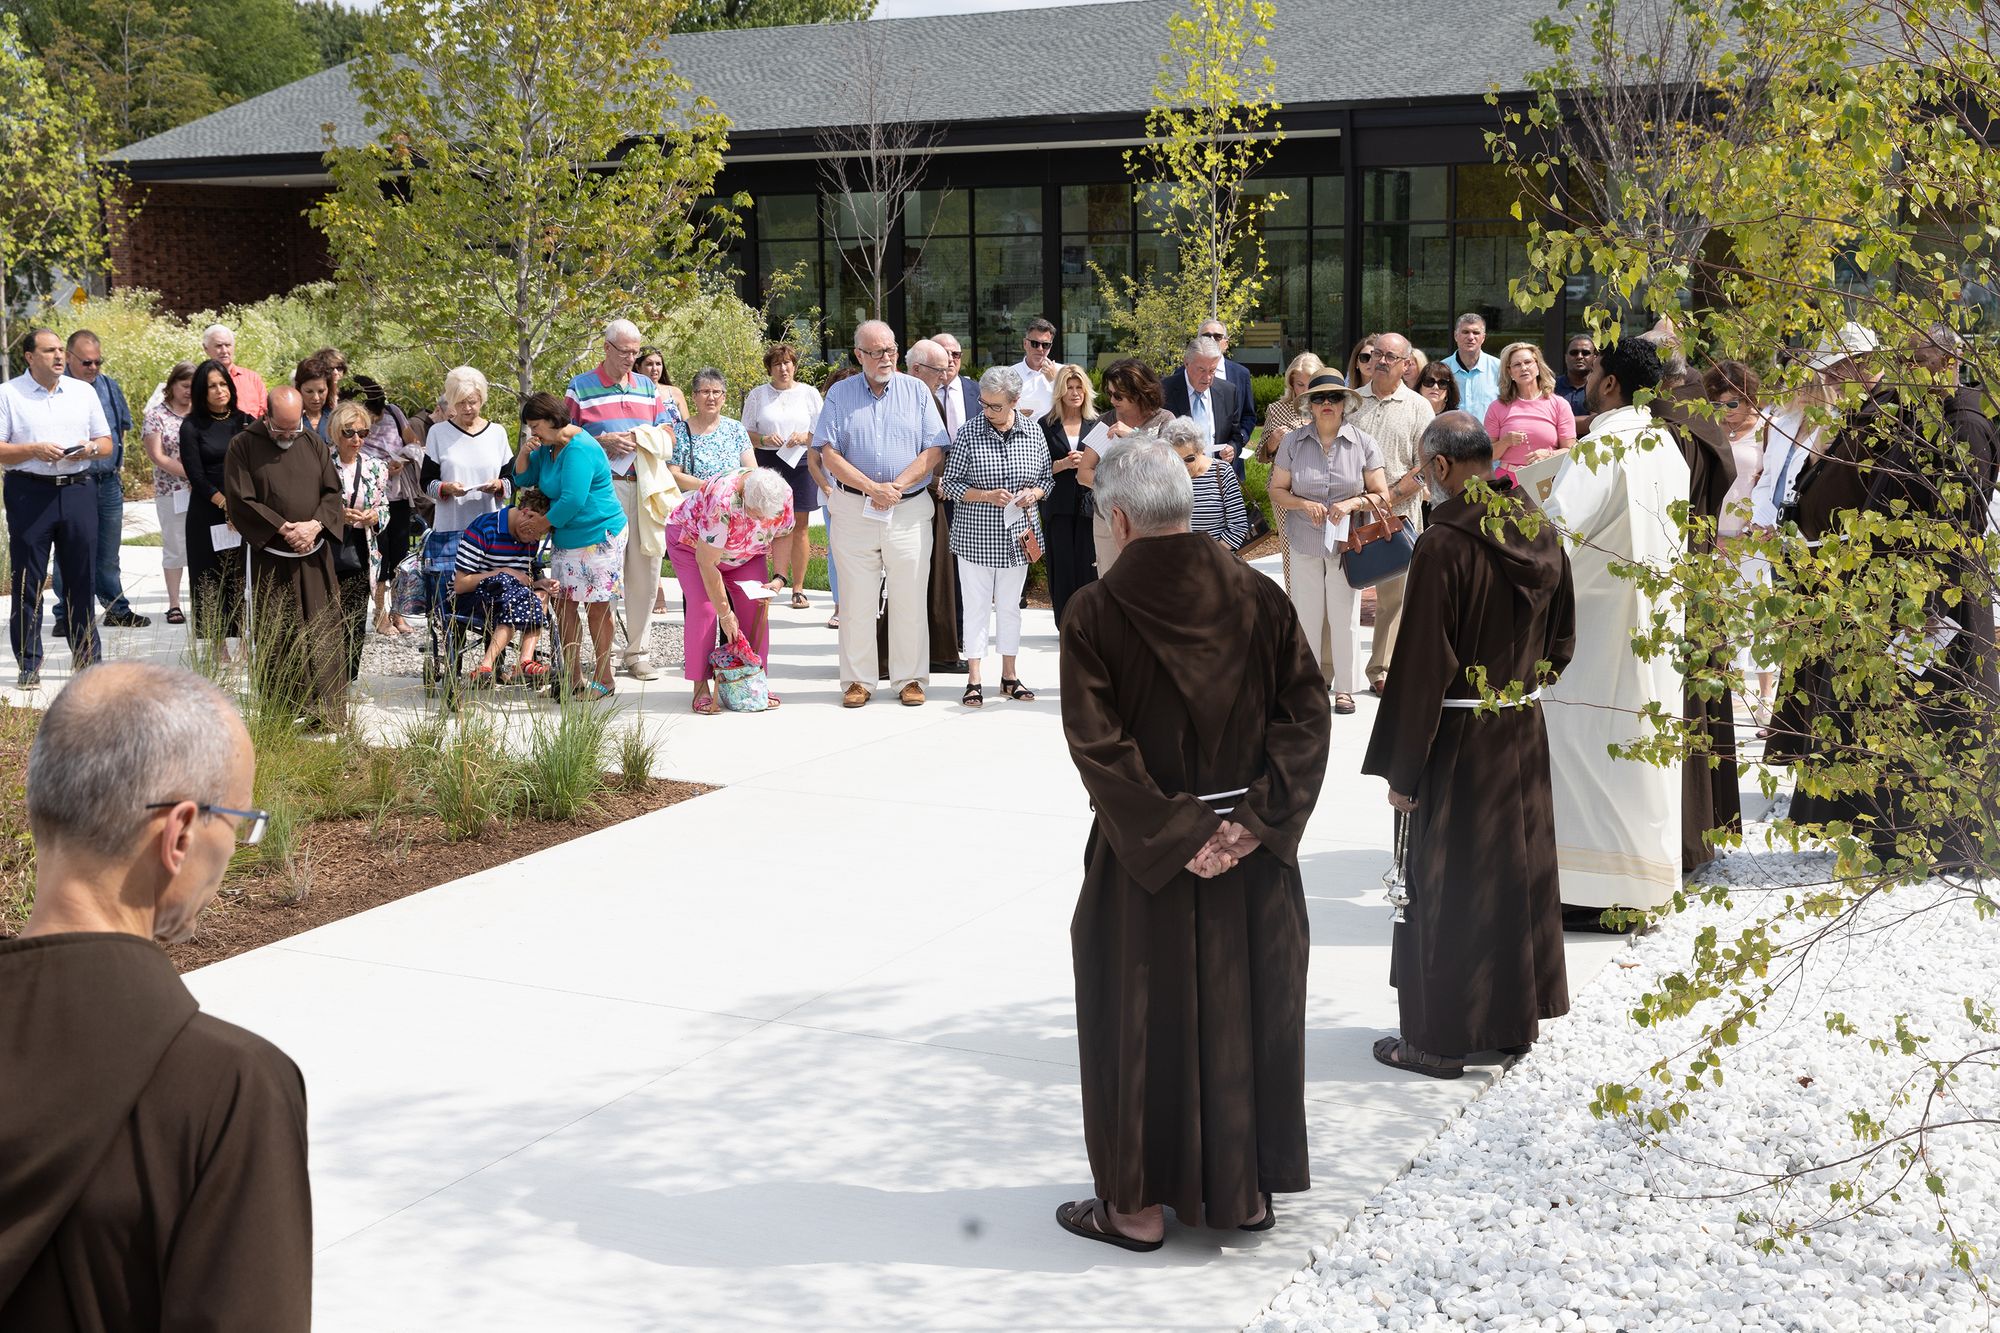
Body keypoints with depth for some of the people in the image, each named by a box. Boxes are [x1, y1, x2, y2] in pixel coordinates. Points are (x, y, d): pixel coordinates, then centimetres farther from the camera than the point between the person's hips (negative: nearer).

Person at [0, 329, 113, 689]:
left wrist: (89, 449, -5)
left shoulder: (83, 392, 13)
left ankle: (88, 661, 14)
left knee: (82, 578, 6)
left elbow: (107, 443, 15)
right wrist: (34, 450, -17)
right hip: (29, 493, -3)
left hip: (78, 490, 3)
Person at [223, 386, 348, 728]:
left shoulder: (314, 444, 8)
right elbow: (239, 501, -8)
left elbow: (332, 492, 8)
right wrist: (284, 529, -14)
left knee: (321, 634, 0)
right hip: (269, 556, -3)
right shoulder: (243, 446, -3)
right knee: (273, 637, -1)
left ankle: (323, 712, 3)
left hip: (314, 557, 3)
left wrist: (315, 525, -11)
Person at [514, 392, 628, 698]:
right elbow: (523, 479, 19)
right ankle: (572, 678, 12)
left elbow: (572, 500, -23)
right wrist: (525, 452, -1)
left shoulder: (580, 450, -19)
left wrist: (546, 524, -7)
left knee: (596, 606, -3)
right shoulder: (549, 448, 12)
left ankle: (604, 679, 5)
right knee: (563, 604, 6)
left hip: (598, 538, -9)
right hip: (566, 540, 9)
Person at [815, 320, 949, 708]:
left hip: (909, 510, 0)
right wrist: (872, 488, -12)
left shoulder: (916, 391, 6)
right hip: (853, 511, 0)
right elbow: (829, 455, -2)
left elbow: (935, 451, 0)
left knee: (910, 600, 1)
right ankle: (857, 680, 10)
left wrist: (897, 486, -12)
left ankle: (909, 679, 10)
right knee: (856, 602, 2)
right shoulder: (840, 394, 5)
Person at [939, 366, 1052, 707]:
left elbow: (1047, 477, 10)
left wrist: (1034, 493, -11)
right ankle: (973, 680, 8)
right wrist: (987, 496, -18)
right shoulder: (969, 433, -8)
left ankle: (1010, 675, 22)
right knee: (977, 606, 2)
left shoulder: (1033, 430, -1)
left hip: (1016, 535, 2)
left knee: (1010, 607, 12)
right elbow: (950, 484, -6)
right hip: (975, 535, -2)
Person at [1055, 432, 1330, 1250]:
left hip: (1143, 857, -3)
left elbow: (1097, 744, -18)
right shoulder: (1257, 597, -2)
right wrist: (1256, 818, -10)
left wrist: (1172, 836, -15)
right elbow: (1306, 714, -6)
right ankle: (1245, 1188, 27)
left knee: (1143, 1016, 9)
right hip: (1255, 853, 4)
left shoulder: (1096, 613, -13)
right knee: (1244, 1004, 16)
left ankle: (1140, 1203, 18)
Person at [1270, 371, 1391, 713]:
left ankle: (1344, 687, 15)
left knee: (1345, 617, 4)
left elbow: (1381, 496, 1)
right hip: (1305, 544, 1)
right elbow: (1277, 490, 4)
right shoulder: (1293, 442, 0)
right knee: (1306, 615, 5)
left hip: (1346, 543, -1)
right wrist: (1303, 504, -14)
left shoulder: (1364, 443, -2)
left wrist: (1352, 503, -18)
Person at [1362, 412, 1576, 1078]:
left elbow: (1422, 667, -19)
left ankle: (1441, 1037, 12)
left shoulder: (1443, 547, -20)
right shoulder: (1542, 536, 2)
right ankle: (1516, 1019, 28)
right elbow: (1562, 642, 11)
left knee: (1447, 888, 4)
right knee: (1517, 873, 17)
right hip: (1525, 735, 7)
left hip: (1459, 741, -7)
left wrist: (1400, 768, -12)